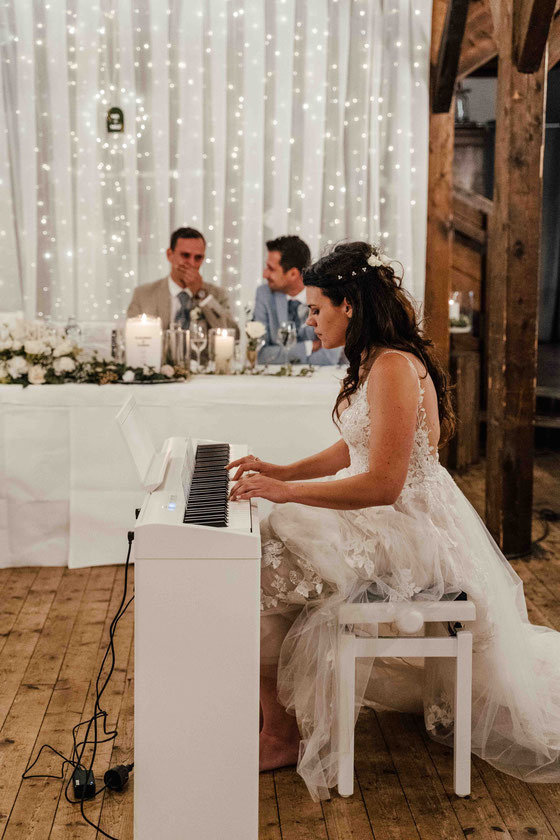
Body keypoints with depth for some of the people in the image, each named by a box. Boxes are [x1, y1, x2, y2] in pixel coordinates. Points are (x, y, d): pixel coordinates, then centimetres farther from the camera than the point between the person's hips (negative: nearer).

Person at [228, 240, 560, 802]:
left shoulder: (395, 367, -22)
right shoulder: (373, 361, 10)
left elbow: (383, 483, -28)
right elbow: (352, 451, 17)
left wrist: (287, 492, -25)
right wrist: (278, 471, 9)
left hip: (412, 532, -10)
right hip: (387, 522, 10)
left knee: (264, 576, -15)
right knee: (267, 544, 6)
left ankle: (281, 733, 0)